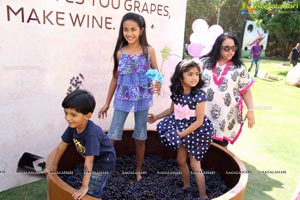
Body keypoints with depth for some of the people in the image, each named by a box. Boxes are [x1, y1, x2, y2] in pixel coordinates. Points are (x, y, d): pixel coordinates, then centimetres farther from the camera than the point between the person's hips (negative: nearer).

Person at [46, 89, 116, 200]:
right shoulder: (73, 127, -18)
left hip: (104, 162, -7)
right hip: (92, 160, 7)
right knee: (91, 184, 24)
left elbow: (89, 161, -39)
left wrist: (84, 187, -35)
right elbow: (62, 145, -3)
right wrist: (54, 165, 8)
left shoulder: (91, 133, -40)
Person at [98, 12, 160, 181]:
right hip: (122, 99, 1)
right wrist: (107, 103, 8)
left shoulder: (149, 51, -4)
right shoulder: (120, 53, -1)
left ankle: (138, 170, 31)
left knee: (140, 137, 12)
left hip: (142, 99, 0)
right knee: (113, 135, 3)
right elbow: (115, 78, 6)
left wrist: (158, 84, -22)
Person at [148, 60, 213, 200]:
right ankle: (186, 186, 42)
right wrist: (156, 117, 10)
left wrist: (181, 134, -20)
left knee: (194, 164, 1)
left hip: (196, 131, -6)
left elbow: (199, 121, -22)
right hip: (181, 128, 6)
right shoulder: (176, 93, -8)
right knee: (181, 160, 19)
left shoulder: (199, 95, -24)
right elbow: (172, 110, 13)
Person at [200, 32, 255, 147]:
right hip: (203, 115, 1)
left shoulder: (239, 68, 2)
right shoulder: (205, 62, 3)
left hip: (225, 118, 0)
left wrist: (250, 110, -8)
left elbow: (246, 91, 4)